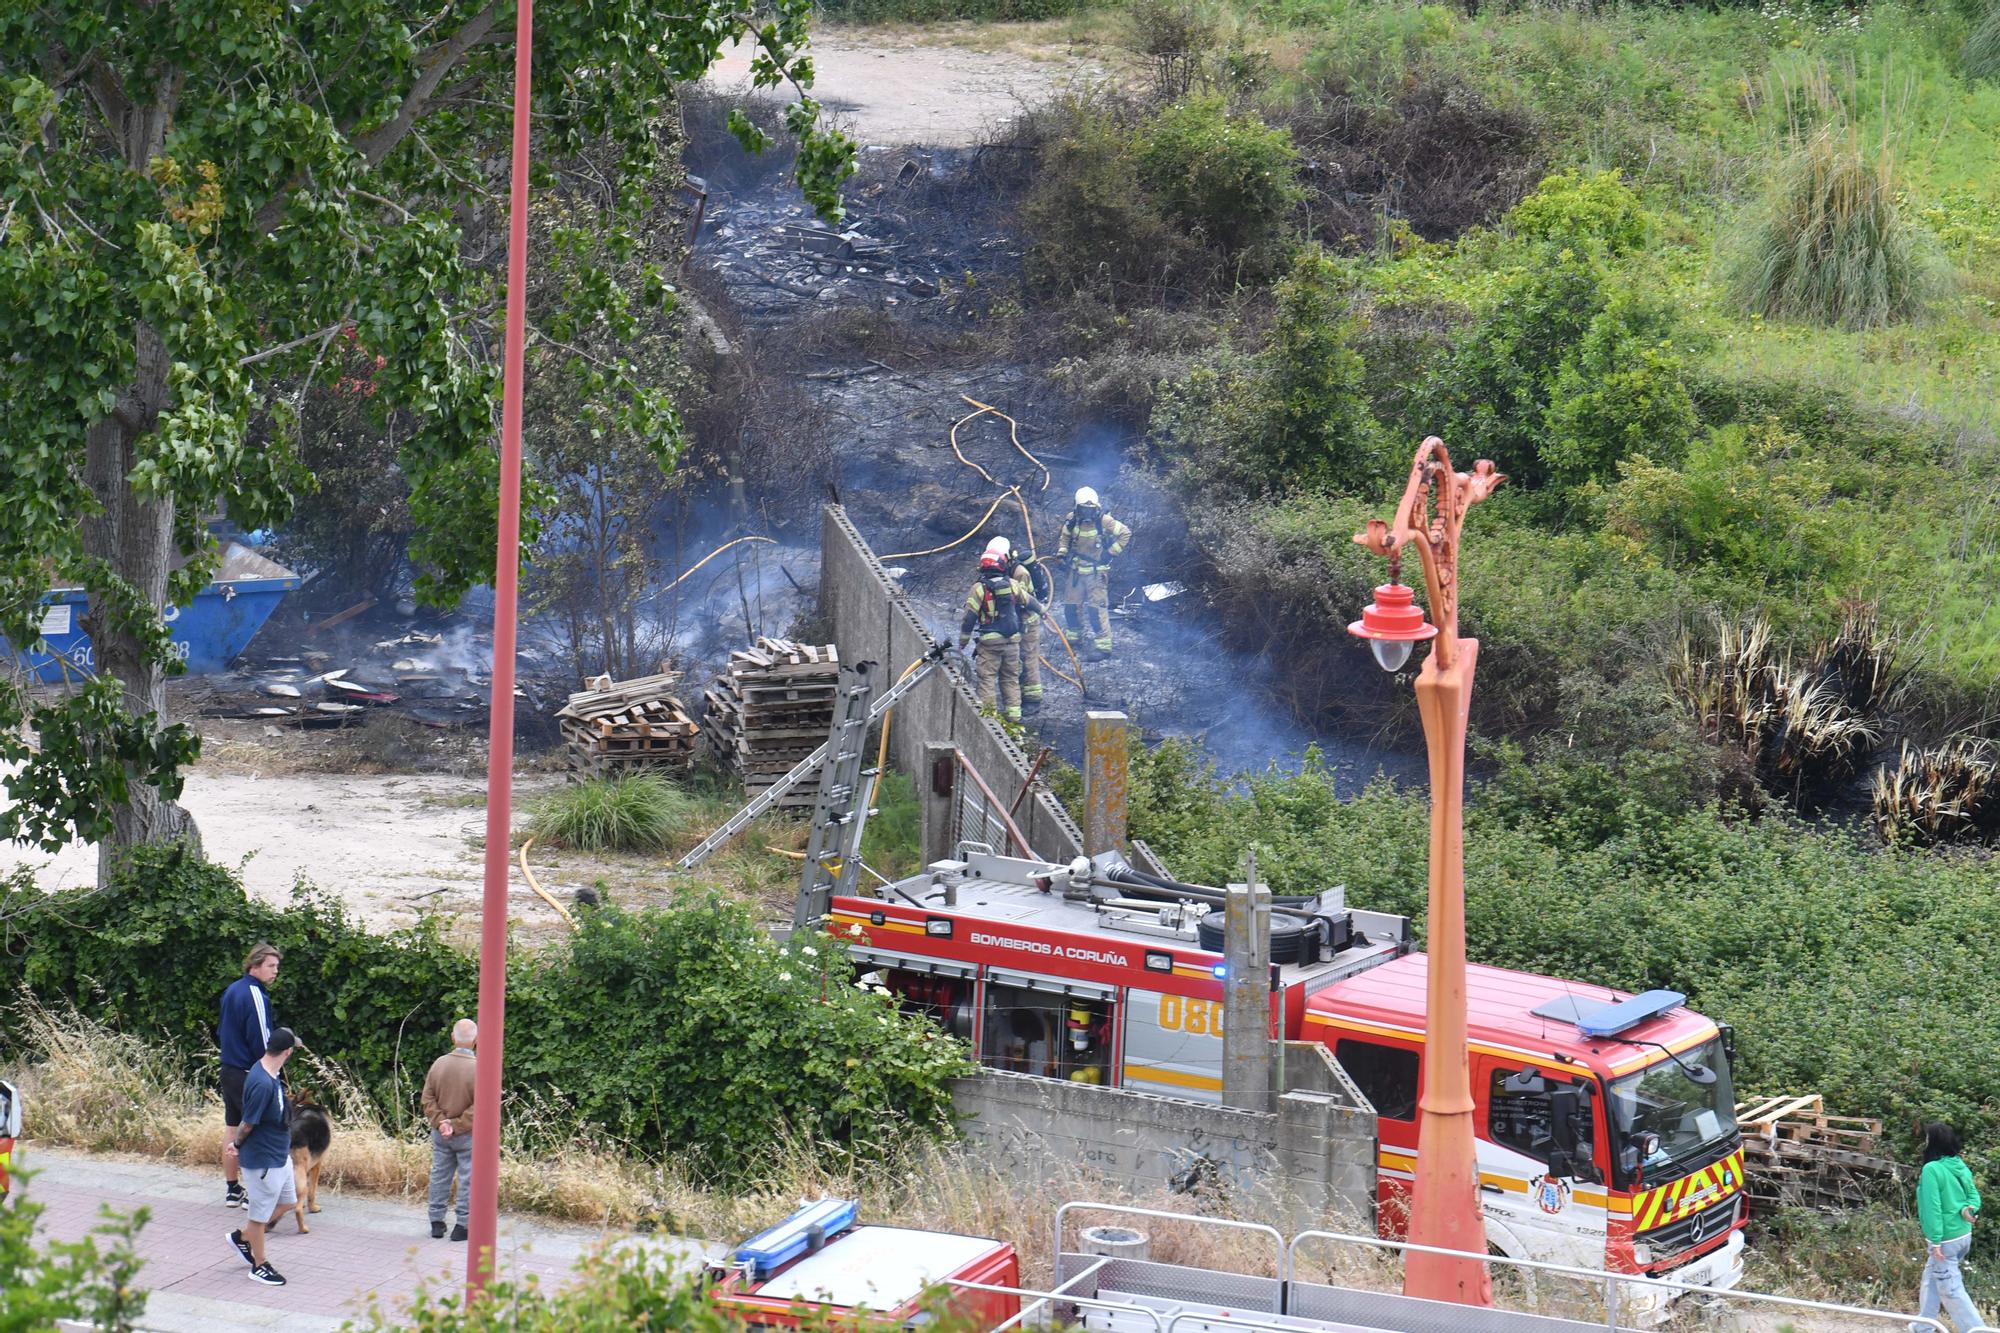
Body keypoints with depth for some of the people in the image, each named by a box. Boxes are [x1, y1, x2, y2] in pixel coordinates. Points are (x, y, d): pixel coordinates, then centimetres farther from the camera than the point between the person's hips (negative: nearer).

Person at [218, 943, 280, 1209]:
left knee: (231, 1128, 12)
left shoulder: (231, 991, 11)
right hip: (250, 1075, -9)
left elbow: (220, 1032, 18)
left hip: (228, 1070, 9)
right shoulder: (255, 995, -18)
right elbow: (261, 1040, -19)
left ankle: (231, 1190, 18)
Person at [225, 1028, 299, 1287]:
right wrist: (238, 1145, -4)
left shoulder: (266, 1073, 1)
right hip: (263, 1160, -10)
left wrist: (237, 1143, 10)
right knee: (260, 1213, 8)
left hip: (279, 1156, 10)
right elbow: (248, 1124, -21)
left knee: (288, 1202, 22)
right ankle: (259, 1266, 24)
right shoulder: (263, 1085, -30)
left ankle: (242, 1237, 36)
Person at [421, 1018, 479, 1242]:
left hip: (441, 1133, 4)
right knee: (468, 1179, 4)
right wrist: (457, 1126, -13)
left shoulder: (439, 1063, -2)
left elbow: (428, 1098, -2)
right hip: (468, 1135, -4)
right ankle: (463, 1225, 6)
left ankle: (437, 1223, 19)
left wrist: (440, 1122, -6)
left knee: (439, 1175, 13)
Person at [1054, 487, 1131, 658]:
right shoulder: (1072, 520, -4)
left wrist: (1111, 553, -10)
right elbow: (1064, 538, 14)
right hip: (1076, 570, 5)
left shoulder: (1104, 521, -15)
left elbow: (1125, 533, -7)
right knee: (1071, 605, 14)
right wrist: (1061, 554, 0)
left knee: (1097, 608, -11)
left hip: (1097, 572, -5)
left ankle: (1103, 646, -8)